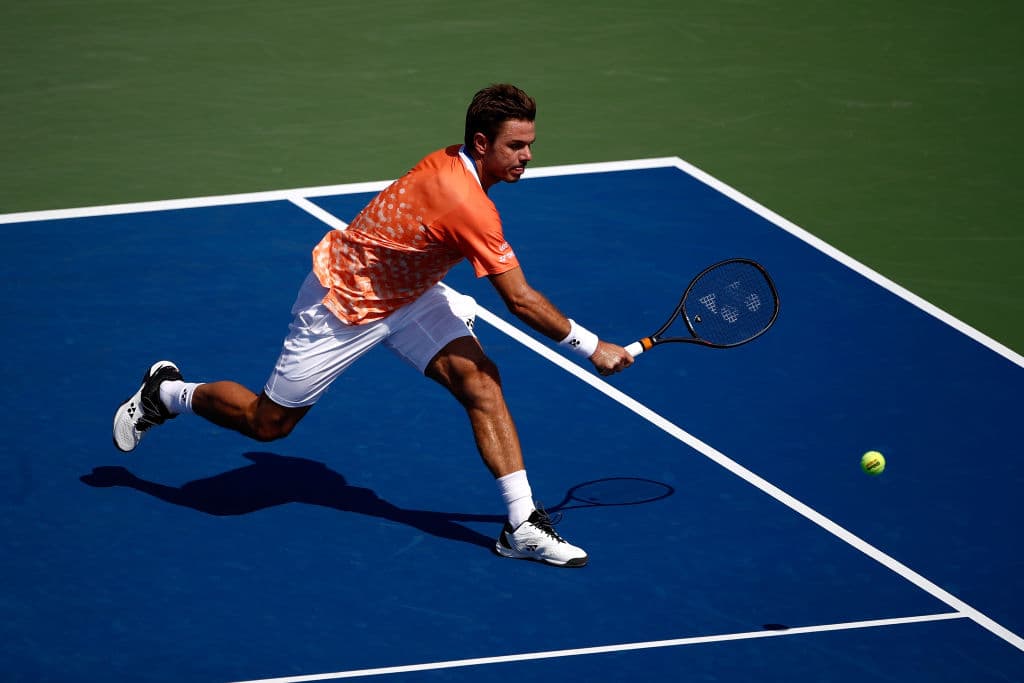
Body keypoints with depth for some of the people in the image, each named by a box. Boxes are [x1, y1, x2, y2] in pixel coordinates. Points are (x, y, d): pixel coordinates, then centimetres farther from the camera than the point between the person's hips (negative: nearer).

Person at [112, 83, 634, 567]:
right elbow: (521, 300, -31)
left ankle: (523, 525, -11)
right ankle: (165, 394, 34)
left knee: (478, 379, -11)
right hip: (344, 304, -8)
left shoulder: (453, 163, -9)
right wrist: (591, 347, -22)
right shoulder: (467, 204, -35)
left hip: (407, 290, 8)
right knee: (268, 423, 8)